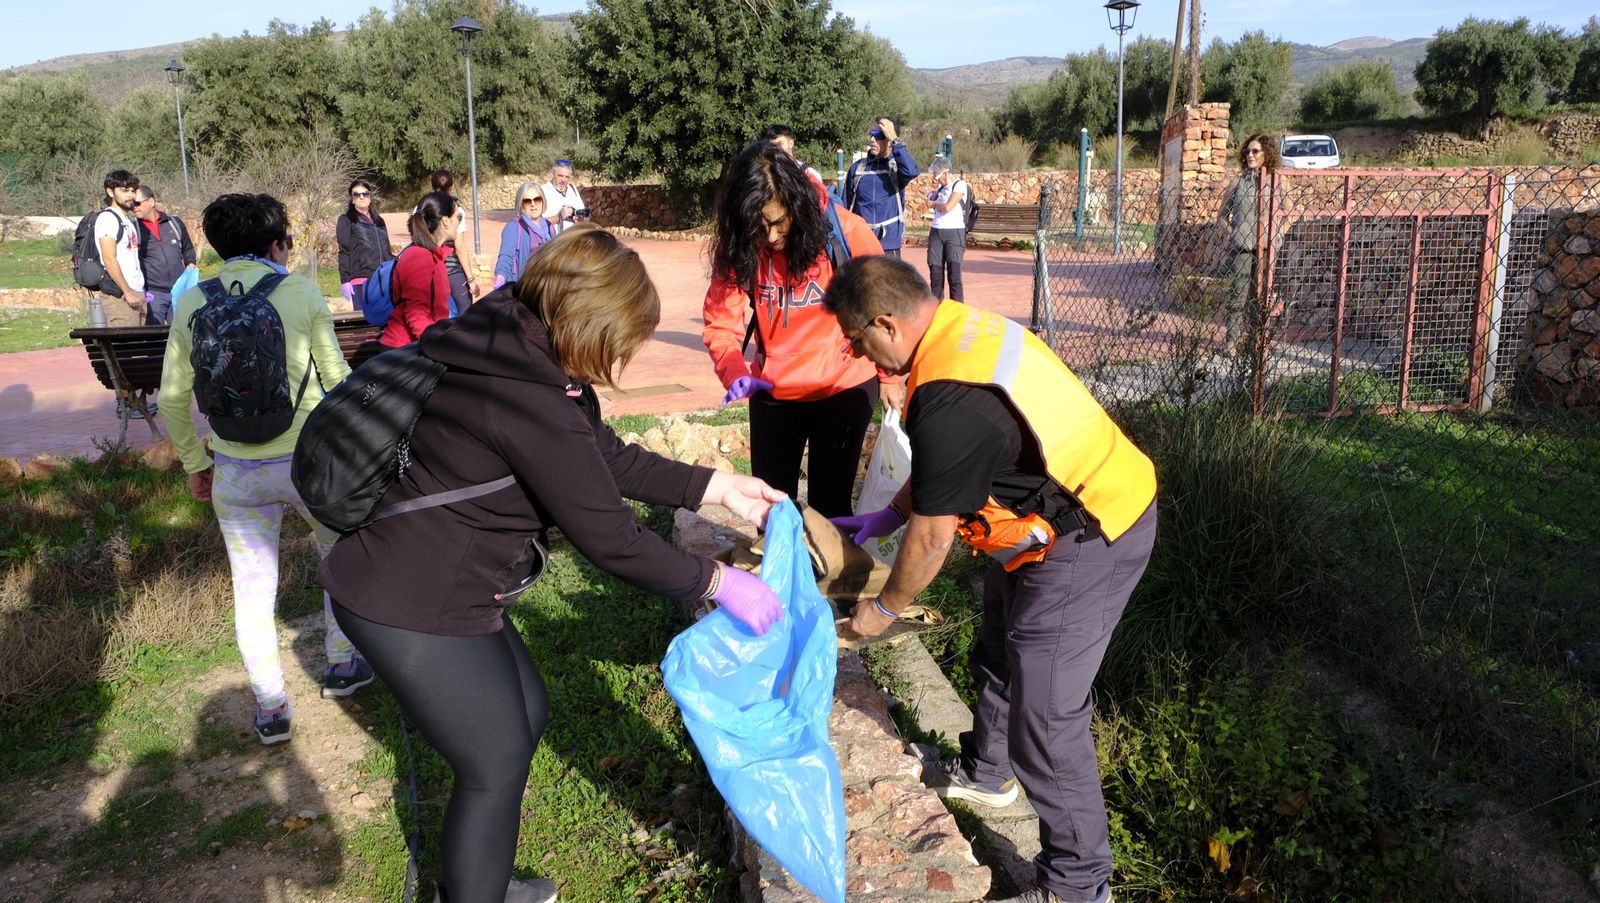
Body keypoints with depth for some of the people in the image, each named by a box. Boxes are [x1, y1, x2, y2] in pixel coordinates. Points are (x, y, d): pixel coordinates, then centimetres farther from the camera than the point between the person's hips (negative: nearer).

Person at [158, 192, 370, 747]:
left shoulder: (192, 304, 1)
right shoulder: (302, 293, -7)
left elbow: (173, 396, 4)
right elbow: (336, 376, -2)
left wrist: (195, 463, 16)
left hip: (236, 473, 2)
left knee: (252, 588, 11)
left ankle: (271, 709, 20)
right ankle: (341, 665, 33)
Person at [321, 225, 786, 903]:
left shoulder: (513, 347, 1)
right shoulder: (531, 402, -29)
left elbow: (608, 459, 8)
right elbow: (607, 537, -23)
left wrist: (720, 488, 7)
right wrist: (716, 582, -12)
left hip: (424, 581, 10)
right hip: (411, 610, -10)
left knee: (524, 713, 21)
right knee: (497, 763, 4)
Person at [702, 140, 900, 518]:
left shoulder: (845, 231, -18)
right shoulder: (736, 244, -11)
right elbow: (720, 322, -11)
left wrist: (890, 375, 2)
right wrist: (735, 372, -30)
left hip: (844, 388, -3)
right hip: (772, 394, 3)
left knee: (829, 505, 6)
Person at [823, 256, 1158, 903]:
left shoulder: (949, 401, -30)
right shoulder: (961, 328, 0)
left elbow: (932, 538, -17)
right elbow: (938, 468, 16)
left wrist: (883, 609, -1)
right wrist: (888, 516, 23)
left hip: (1084, 546, -11)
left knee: (1045, 719, -2)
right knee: (999, 657, 27)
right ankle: (986, 772, 51)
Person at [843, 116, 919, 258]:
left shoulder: (898, 166, 1)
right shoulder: (857, 167, 6)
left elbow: (911, 171, -25)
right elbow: (845, 208, 10)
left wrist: (895, 140, -18)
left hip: (889, 248, -2)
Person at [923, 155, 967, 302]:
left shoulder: (959, 185, -5)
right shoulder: (941, 187, 16)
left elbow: (948, 207, -15)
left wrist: (934, 204, 2)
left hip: (954, 232, -7)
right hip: (936, 232, 7)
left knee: (954, 273, -10)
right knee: (935, 272, 4)